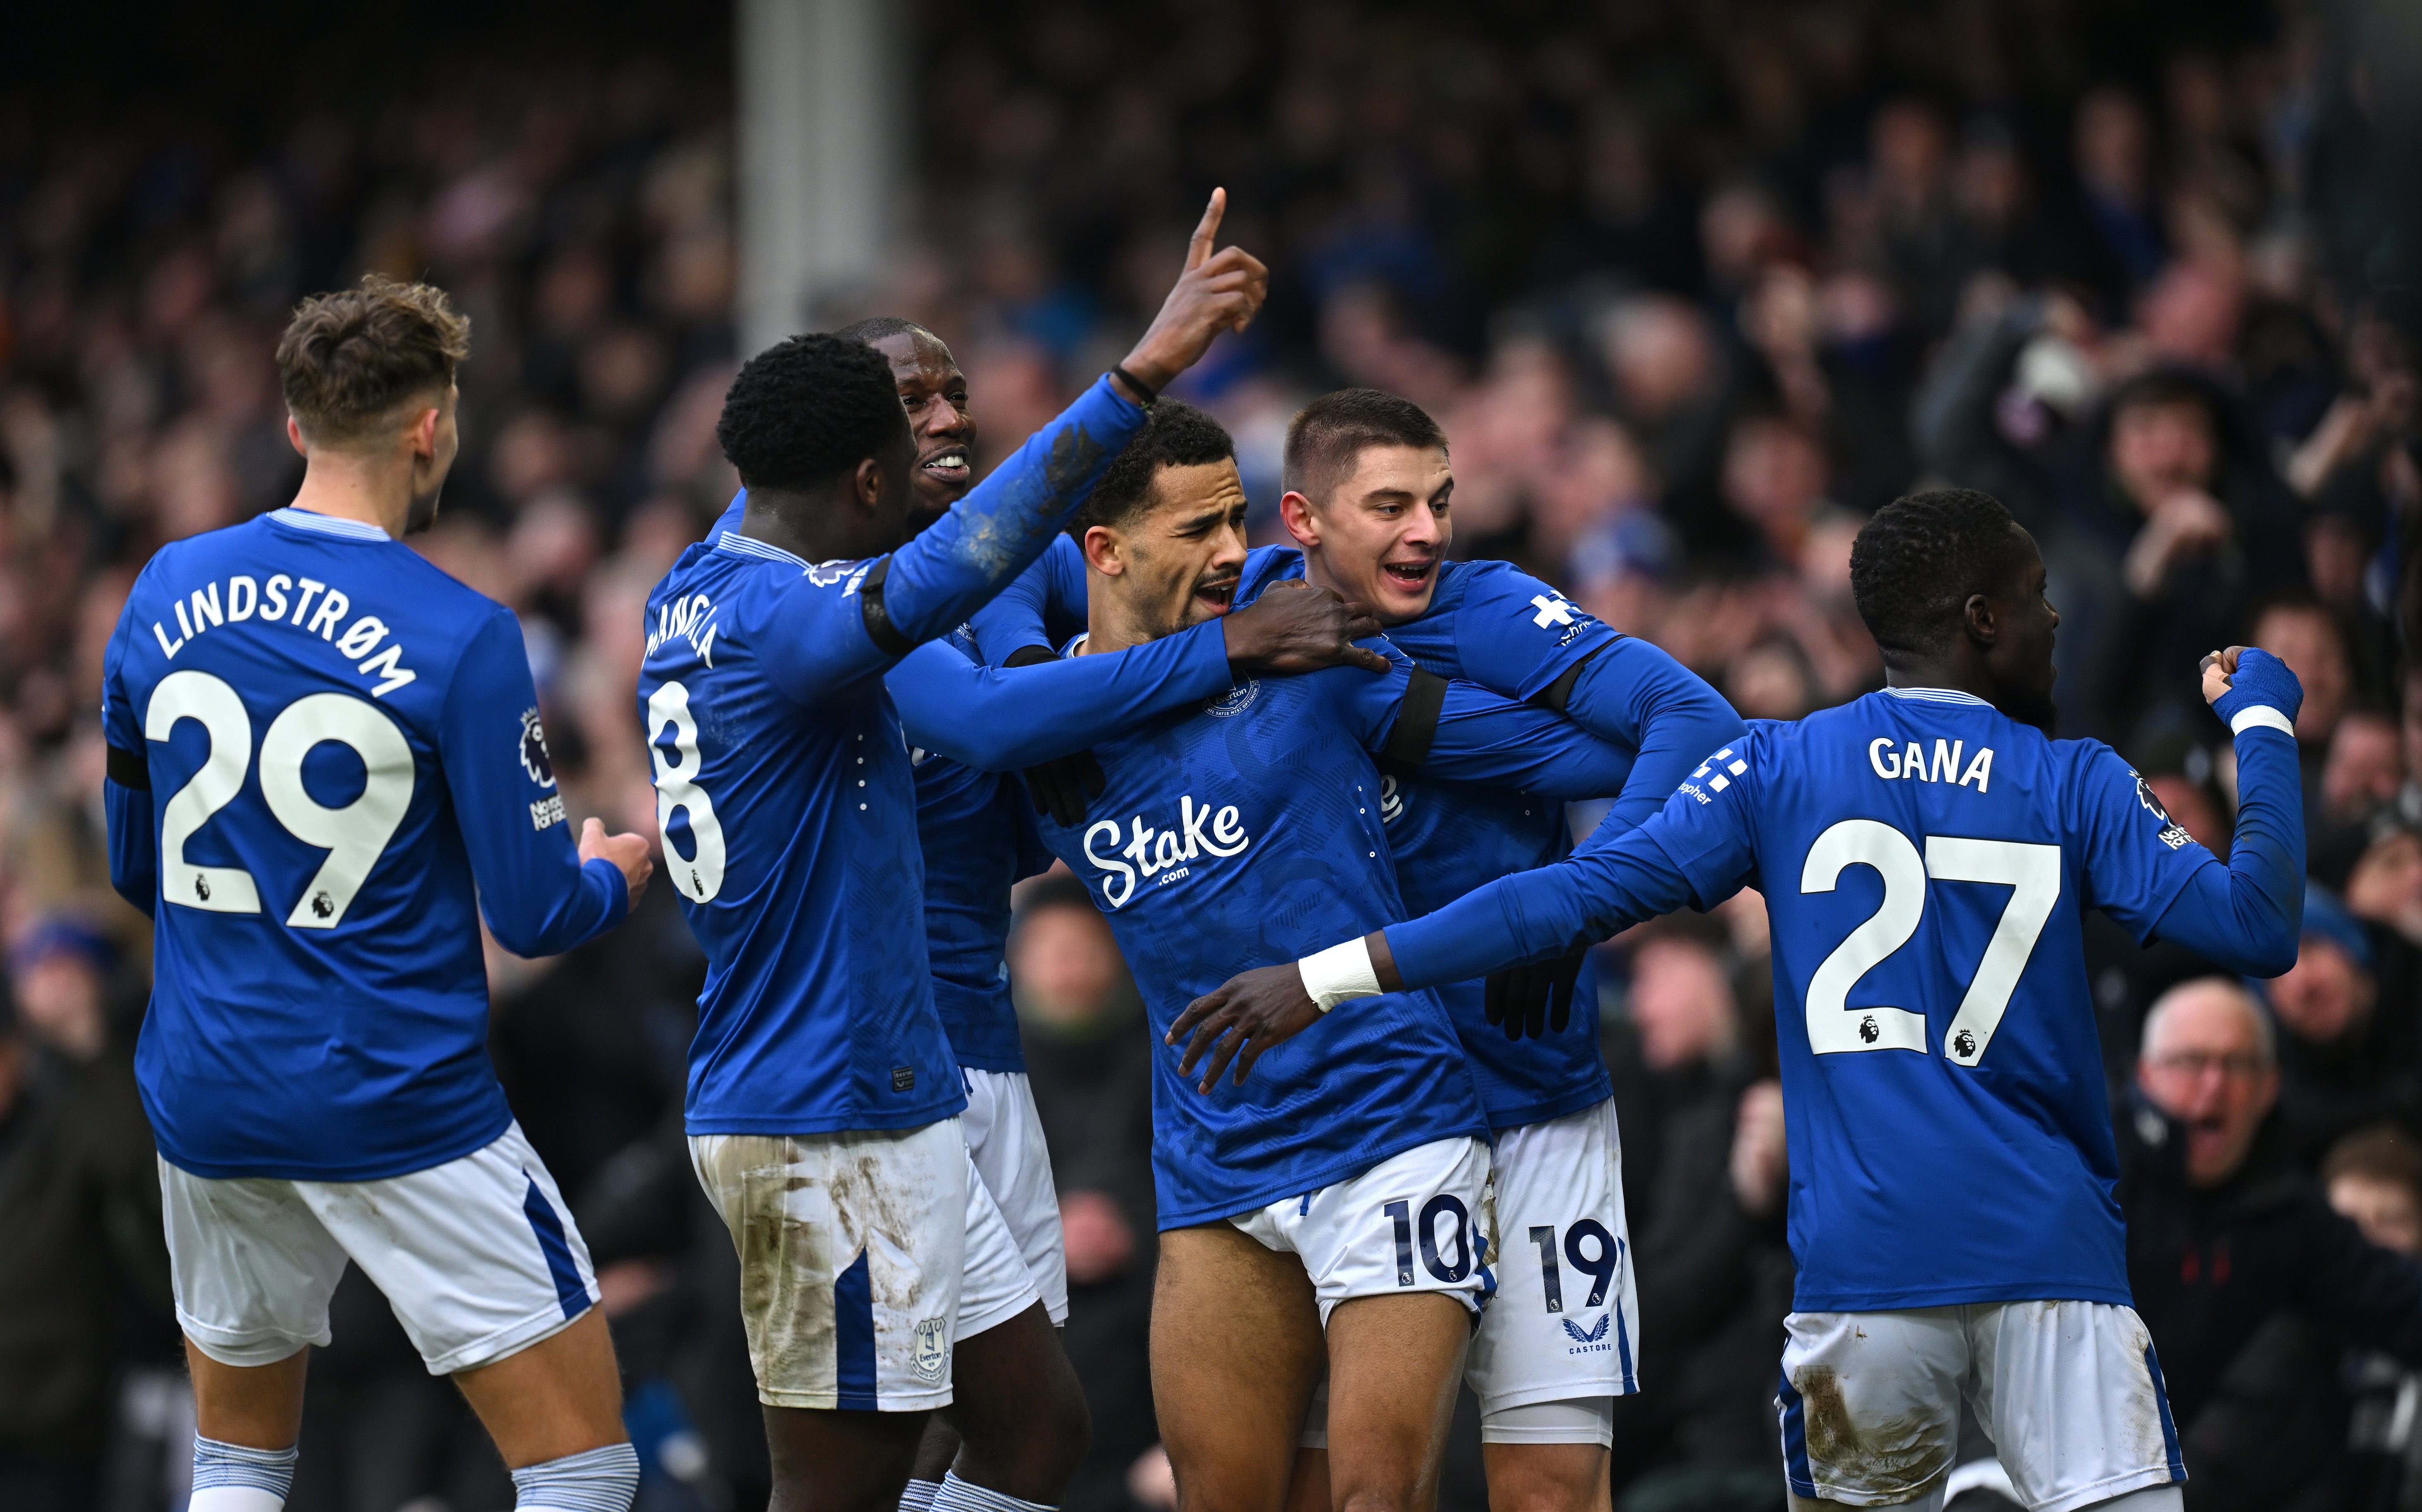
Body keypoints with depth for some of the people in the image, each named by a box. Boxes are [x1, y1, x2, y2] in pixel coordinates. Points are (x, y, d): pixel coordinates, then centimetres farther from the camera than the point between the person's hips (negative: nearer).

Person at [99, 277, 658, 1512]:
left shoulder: (167, 592, 3)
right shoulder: (463, 641, -13)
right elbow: (533, 916, -9)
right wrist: (612, 876, 13)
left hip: (205, 1104, 6)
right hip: (400, 1114, -6)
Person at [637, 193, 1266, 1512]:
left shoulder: (695, 591, 8)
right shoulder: (784, 618, -20)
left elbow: (766, 501, 32)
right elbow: (955, 564, -36)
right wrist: (1142, 375, -42)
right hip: (833, 1136, -10)